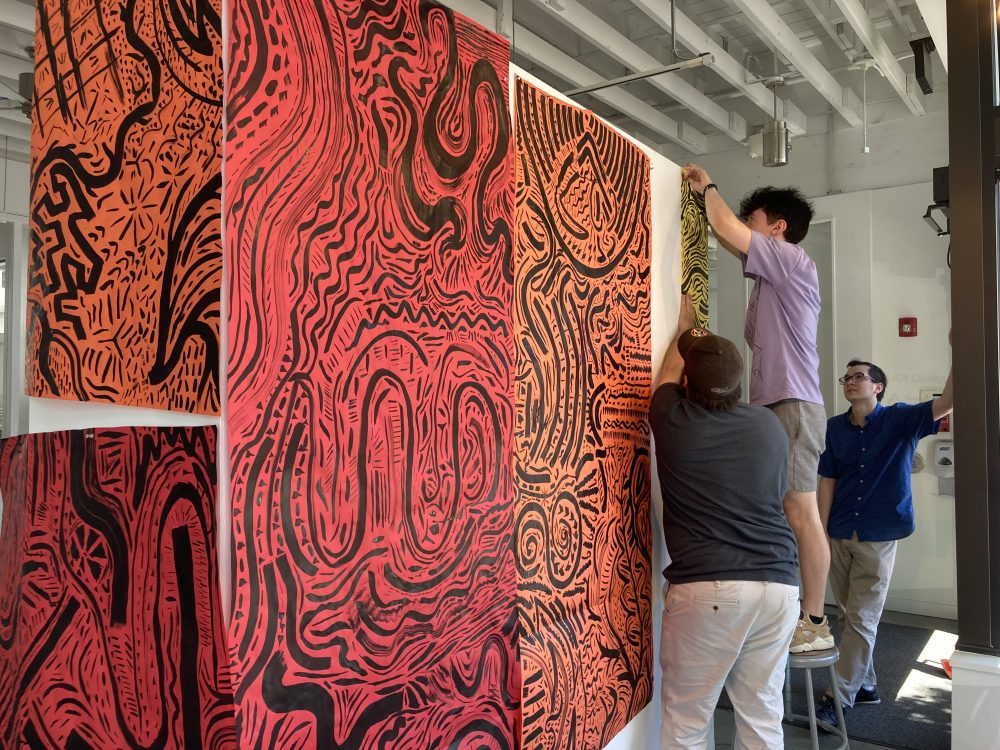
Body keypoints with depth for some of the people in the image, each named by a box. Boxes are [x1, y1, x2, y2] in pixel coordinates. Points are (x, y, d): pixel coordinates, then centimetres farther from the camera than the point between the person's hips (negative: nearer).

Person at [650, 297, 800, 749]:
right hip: (777, 585, 4)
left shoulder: (672, 421, -4)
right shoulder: (769, 426, 5)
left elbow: (669, 372, 19)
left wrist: (684, 330, 40)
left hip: (705, 588, -4)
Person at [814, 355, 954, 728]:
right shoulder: (835, 428, 2)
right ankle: (865, 684, 28)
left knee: (862, 620, 1)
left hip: (878, 537, -3)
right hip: (839, 536, 3)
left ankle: (841, 696, 7)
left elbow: (946, 403, -20)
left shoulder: (900, 420, -5)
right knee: (849, 617, 13)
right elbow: (827, 482, 3)